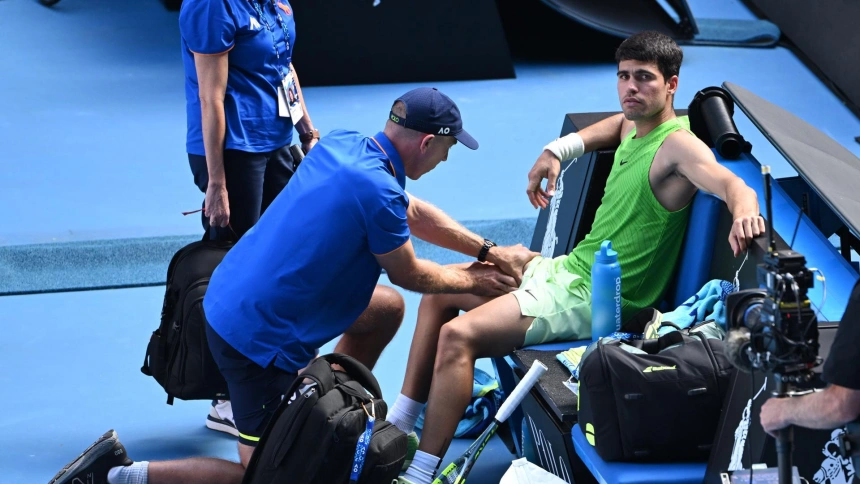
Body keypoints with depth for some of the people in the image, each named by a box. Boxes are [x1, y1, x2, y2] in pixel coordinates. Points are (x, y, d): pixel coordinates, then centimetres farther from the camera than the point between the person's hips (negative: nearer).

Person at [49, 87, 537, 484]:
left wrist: (489, 252, 20)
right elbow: (408, 274, -4)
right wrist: (473, 281, 14)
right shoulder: (379, 191, -22)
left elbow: (413, 213, 19)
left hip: (232, 298, 10)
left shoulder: (341, 143, 3)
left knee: (387, 308, 22)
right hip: (260, 338, -9)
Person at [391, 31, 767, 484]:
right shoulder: (634, 125, 8)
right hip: (569, 267, 10)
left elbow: (730, 182, -36)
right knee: (441, 291, 13)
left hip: (593, 299, -10)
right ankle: (398, 427, 17)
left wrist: (744, 211, -61)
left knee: (458, 336, -22)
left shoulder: (678, 145, -19)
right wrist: (556, 151, 19)